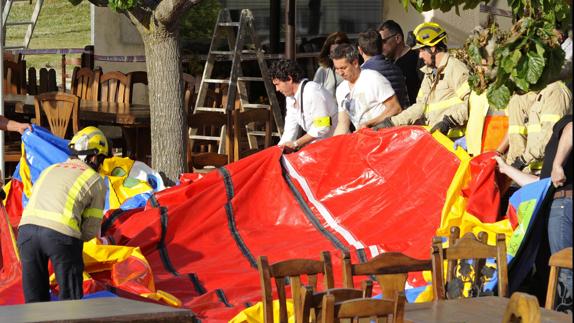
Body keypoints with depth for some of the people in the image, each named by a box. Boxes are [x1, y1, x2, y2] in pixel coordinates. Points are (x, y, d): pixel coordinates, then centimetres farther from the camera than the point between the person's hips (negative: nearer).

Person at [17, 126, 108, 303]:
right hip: (61, 233, -4)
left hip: (26, 228, 4)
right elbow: (91, 230, 13)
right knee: (70, 300, 7)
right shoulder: (96, 181, 16)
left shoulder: (49, 170, 31)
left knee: (35, 300, 14)